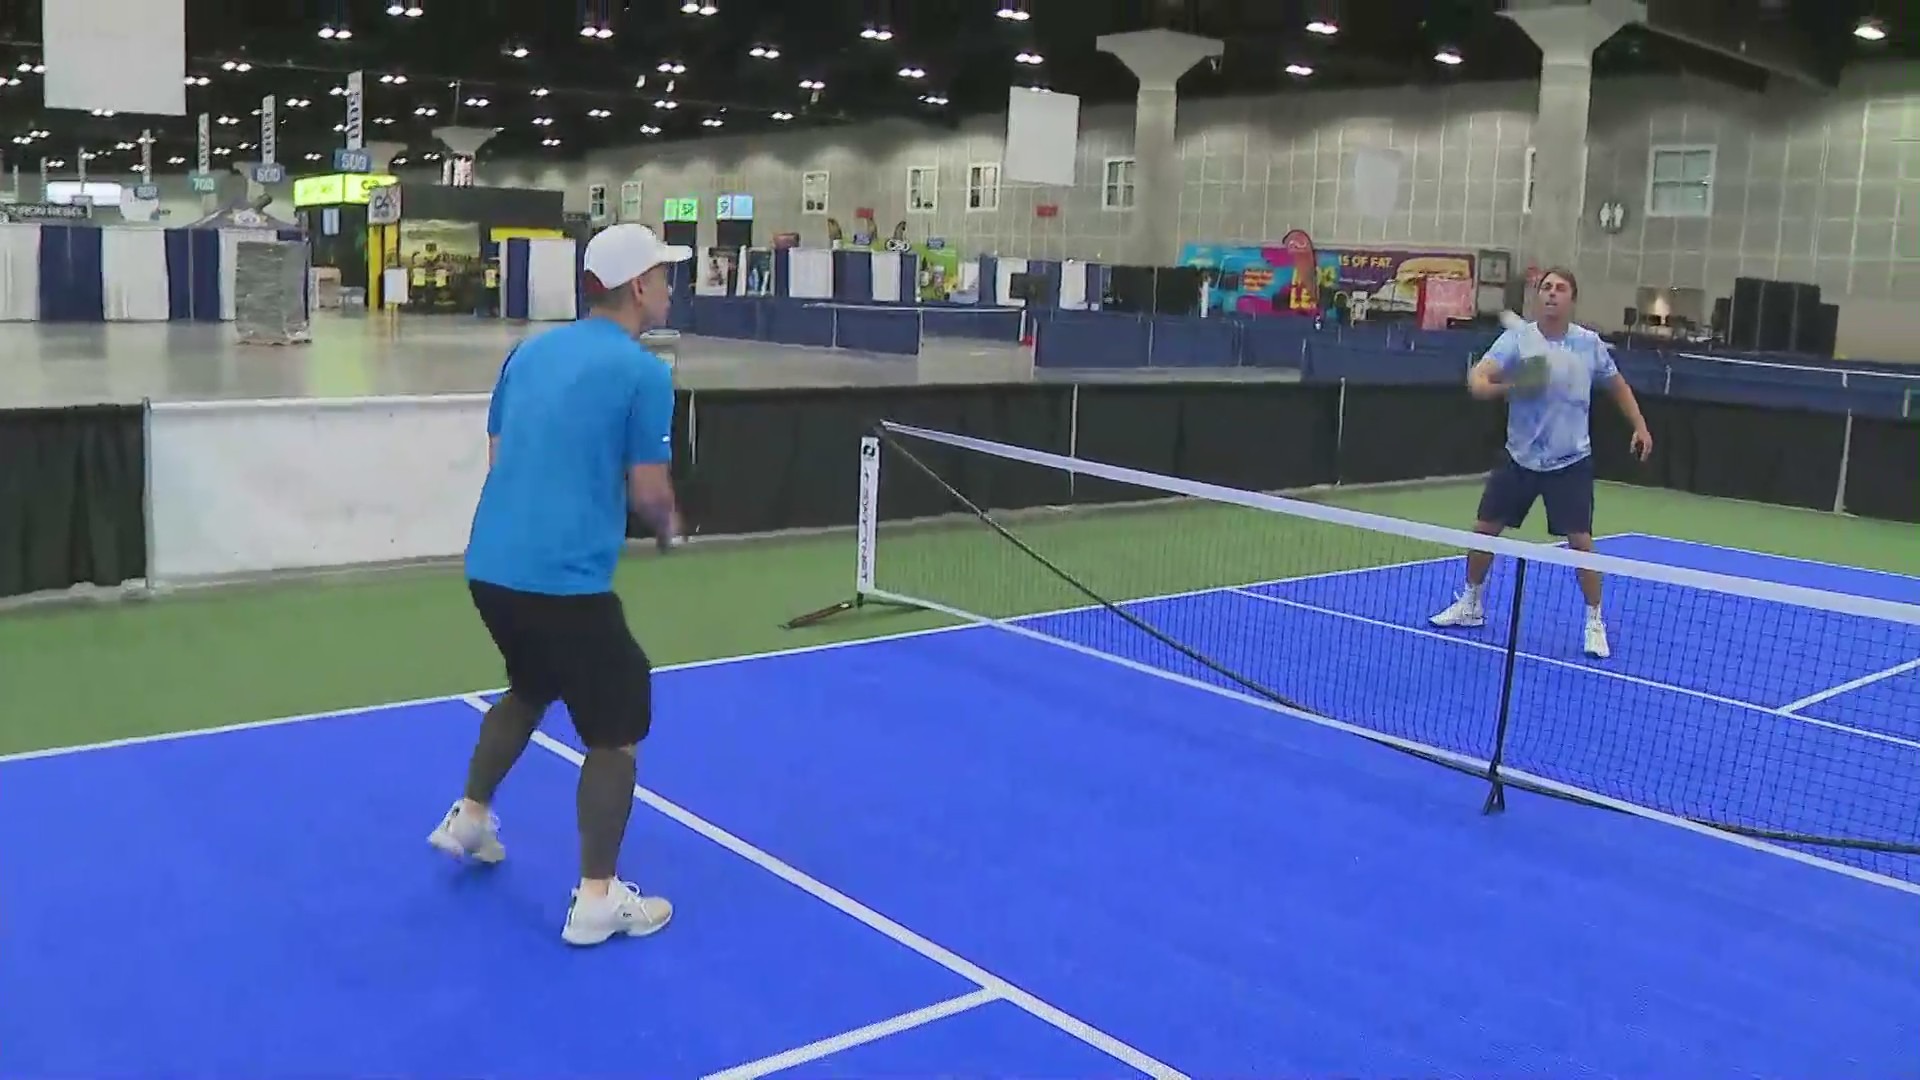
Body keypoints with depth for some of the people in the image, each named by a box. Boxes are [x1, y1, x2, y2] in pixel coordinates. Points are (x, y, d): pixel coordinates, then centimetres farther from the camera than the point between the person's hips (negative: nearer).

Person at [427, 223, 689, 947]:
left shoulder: (529, 352, 11)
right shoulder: (643, 372, -10)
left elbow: (499, 457, 16)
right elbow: (648, 491, -9)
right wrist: (669, 527, 12)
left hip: (490, 566, 8)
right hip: (565, 580, -7)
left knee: (532, 688, 33)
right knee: (617, 728, 7)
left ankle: (469, 818, 40)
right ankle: (596, 901, 10)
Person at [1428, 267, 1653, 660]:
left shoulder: (1589, 343, -2)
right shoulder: (1517, 338, -8)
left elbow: (1616, 385, 15)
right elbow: (1476, 377, -22)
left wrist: (1640, 426, 9)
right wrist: (1500, 386, -43)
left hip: (1570, 461, -1)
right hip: (1520, 457, 1)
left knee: (1580, 542, -6)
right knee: (1484, 530, 5)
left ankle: (1595, 622, 11)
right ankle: (1470, 604, 26)